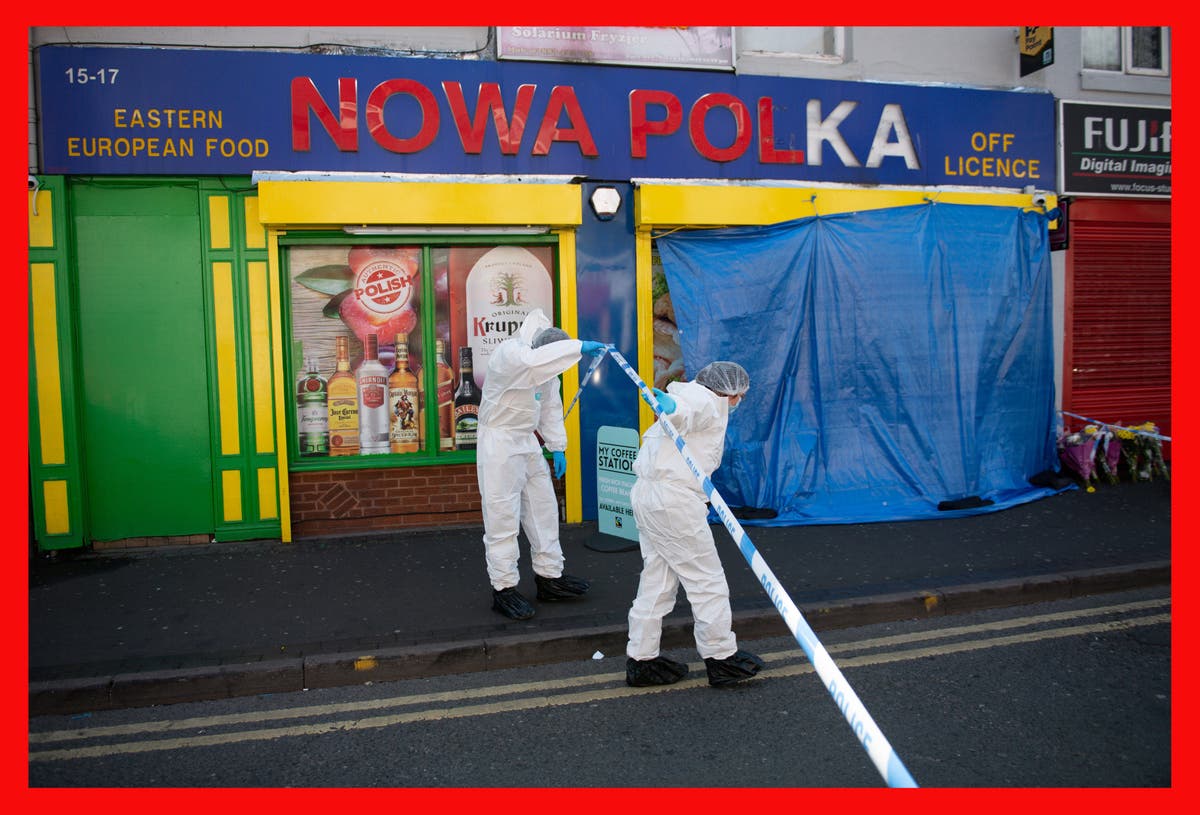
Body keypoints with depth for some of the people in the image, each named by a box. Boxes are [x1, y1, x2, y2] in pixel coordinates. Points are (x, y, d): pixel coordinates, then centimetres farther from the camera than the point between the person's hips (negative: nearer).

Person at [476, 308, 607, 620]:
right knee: (502, 515, -4)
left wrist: (557, 447, 11)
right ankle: (504, 589, 7)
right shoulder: (507, 355, -21)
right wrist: (579, 347, -45)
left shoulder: (549, 364, 3)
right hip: (499, 442, -8)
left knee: (543, 509, 13)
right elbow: (533, 360, -45)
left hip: (528, 442, 8)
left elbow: (551, 406, 13)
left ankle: (549, 577, 26)